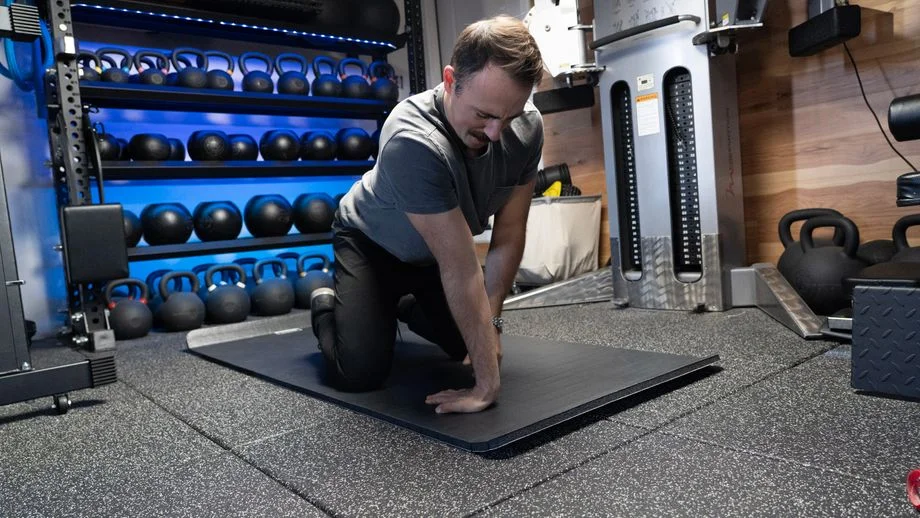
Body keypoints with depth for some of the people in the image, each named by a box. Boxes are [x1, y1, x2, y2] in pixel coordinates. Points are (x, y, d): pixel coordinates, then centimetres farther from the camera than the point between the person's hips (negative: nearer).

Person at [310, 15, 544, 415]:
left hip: (437, 248, 5)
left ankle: (406, 307, 36)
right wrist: (488, 382, -35)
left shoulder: (528, 128, -24)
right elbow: (461, 270, -41)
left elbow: (508, 238, -15)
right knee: (360, 373, -16)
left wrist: (490, 321, -19)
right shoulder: (412, 141, -42)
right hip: (372, 244, -5)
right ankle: (327, 307, 17)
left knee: (470, 345, 8)